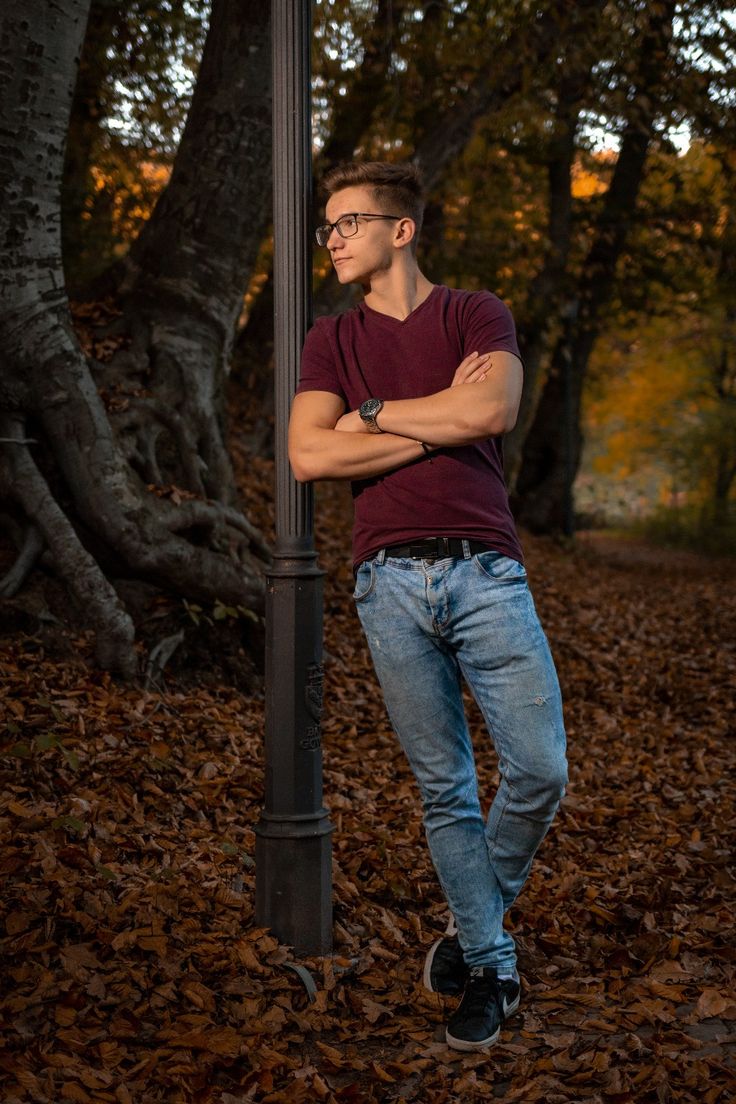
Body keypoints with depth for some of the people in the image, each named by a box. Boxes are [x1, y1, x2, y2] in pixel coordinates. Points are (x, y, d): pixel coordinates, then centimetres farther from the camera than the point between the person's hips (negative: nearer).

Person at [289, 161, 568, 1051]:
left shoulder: (477, 315, 8)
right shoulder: (332, 339, 13)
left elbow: (493, 411, -13)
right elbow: (308, 456, -4)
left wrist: (372, 414, -4)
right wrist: (442, 420, -5)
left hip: (485, 572, -1)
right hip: (391, 583, 1)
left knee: (540, 770, -4)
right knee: (444, 787, 5)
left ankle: (476, 916, 22)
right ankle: (489, 964, 18)